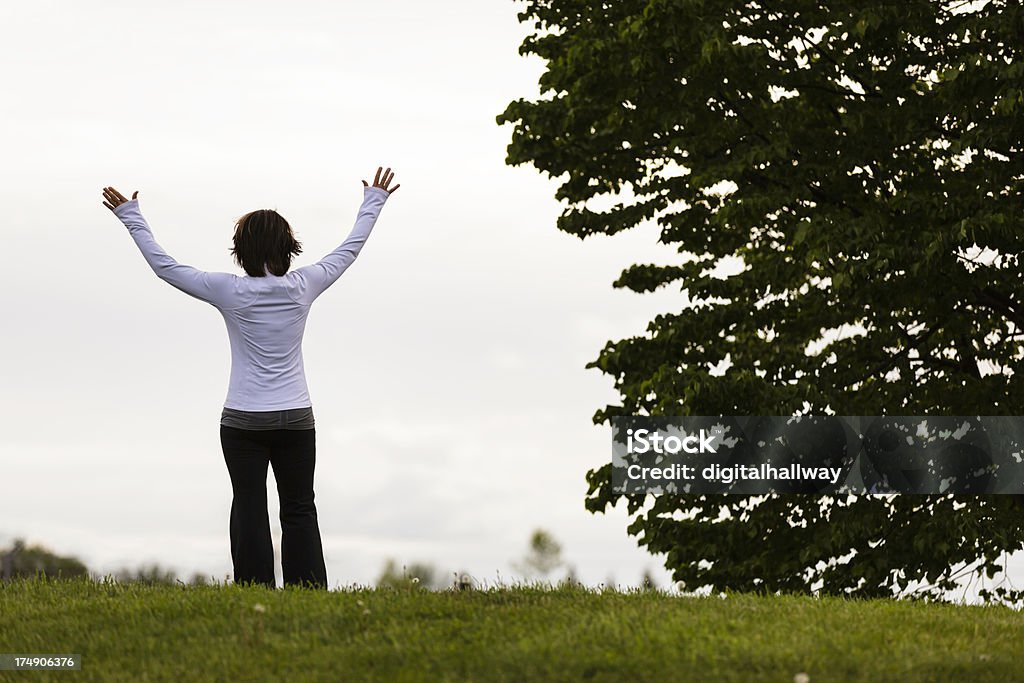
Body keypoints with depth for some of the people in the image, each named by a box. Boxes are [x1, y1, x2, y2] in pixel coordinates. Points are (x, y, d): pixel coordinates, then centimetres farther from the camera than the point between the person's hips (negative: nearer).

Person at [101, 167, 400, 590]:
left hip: (243, 422, -2)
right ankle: (309, 593, 1)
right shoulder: (303, 287, -3)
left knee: (249, 511, 0)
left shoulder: (231, 292, -8)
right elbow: (350, 250, 12)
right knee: (299, 510, 5)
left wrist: (131, 218, 9)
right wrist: (373, 202, 26)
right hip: (296, 419, 2)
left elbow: (165, 267, 0)